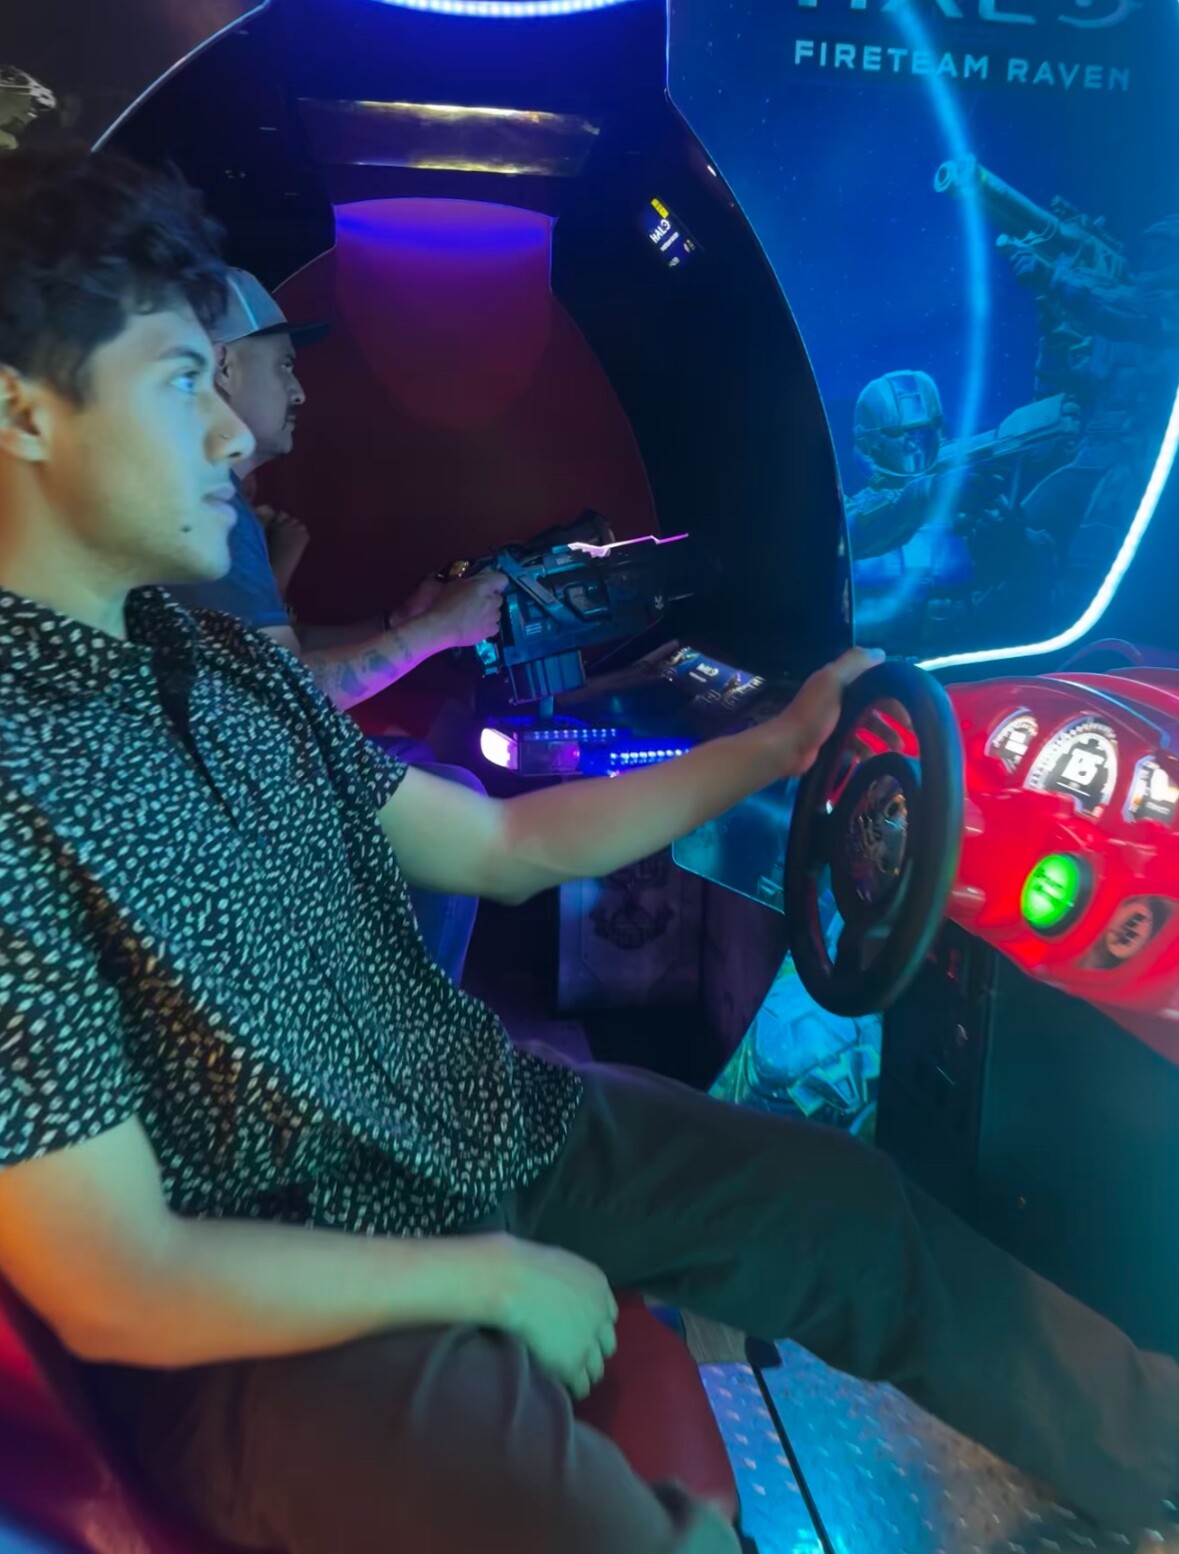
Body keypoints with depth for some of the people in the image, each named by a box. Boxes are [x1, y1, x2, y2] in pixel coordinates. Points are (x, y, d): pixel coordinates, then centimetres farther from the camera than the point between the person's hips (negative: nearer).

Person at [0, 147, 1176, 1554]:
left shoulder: (224, 669, 2)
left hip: (481, 1121, 7)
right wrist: (489, 1277, -14)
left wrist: (780, 744, 9)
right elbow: (115, 1293, -20)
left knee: (862, 1214, 7)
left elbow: (505, 846, 8)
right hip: (270, 1318, -6)